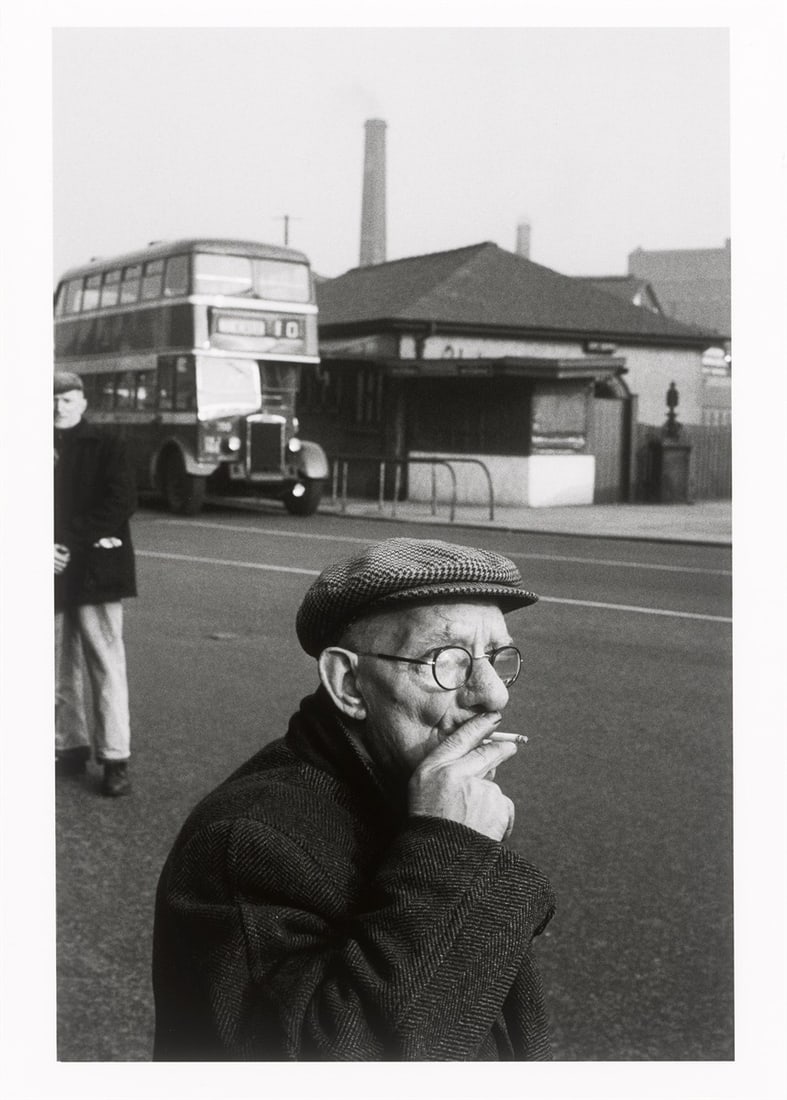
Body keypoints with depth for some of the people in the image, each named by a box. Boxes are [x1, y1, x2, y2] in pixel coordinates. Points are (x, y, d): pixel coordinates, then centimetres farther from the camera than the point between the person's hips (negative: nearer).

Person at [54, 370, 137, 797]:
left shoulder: (105, 446, 1)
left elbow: (122, 500, -9)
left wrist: (76, 545, -14)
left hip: (95, 570, -4)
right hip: (55, 571, 4)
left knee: (106, 663, -4)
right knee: (60, 667, 10)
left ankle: (115, 758, -1)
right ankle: (70, 746, 23)